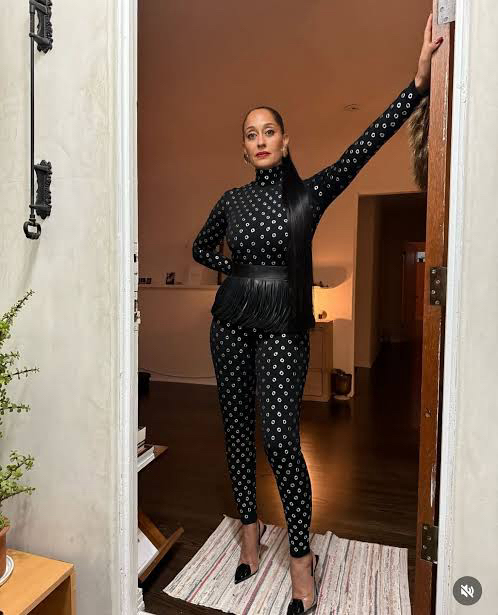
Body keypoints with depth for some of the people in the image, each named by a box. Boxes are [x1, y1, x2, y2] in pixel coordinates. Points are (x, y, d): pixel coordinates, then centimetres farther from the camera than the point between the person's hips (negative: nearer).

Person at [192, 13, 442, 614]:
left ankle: (302, 555, 12)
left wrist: (418, 81, -14)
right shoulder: (232, 200, 9)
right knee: (236, 428, 9)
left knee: (280, 439, -9)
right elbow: (201, 247, 22)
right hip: (232, 321, 4)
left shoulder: (310, 192, 2)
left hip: (283, 326, -3)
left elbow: (365, 146, -8)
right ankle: (250, 525, 30)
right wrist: (233, 270, 7)